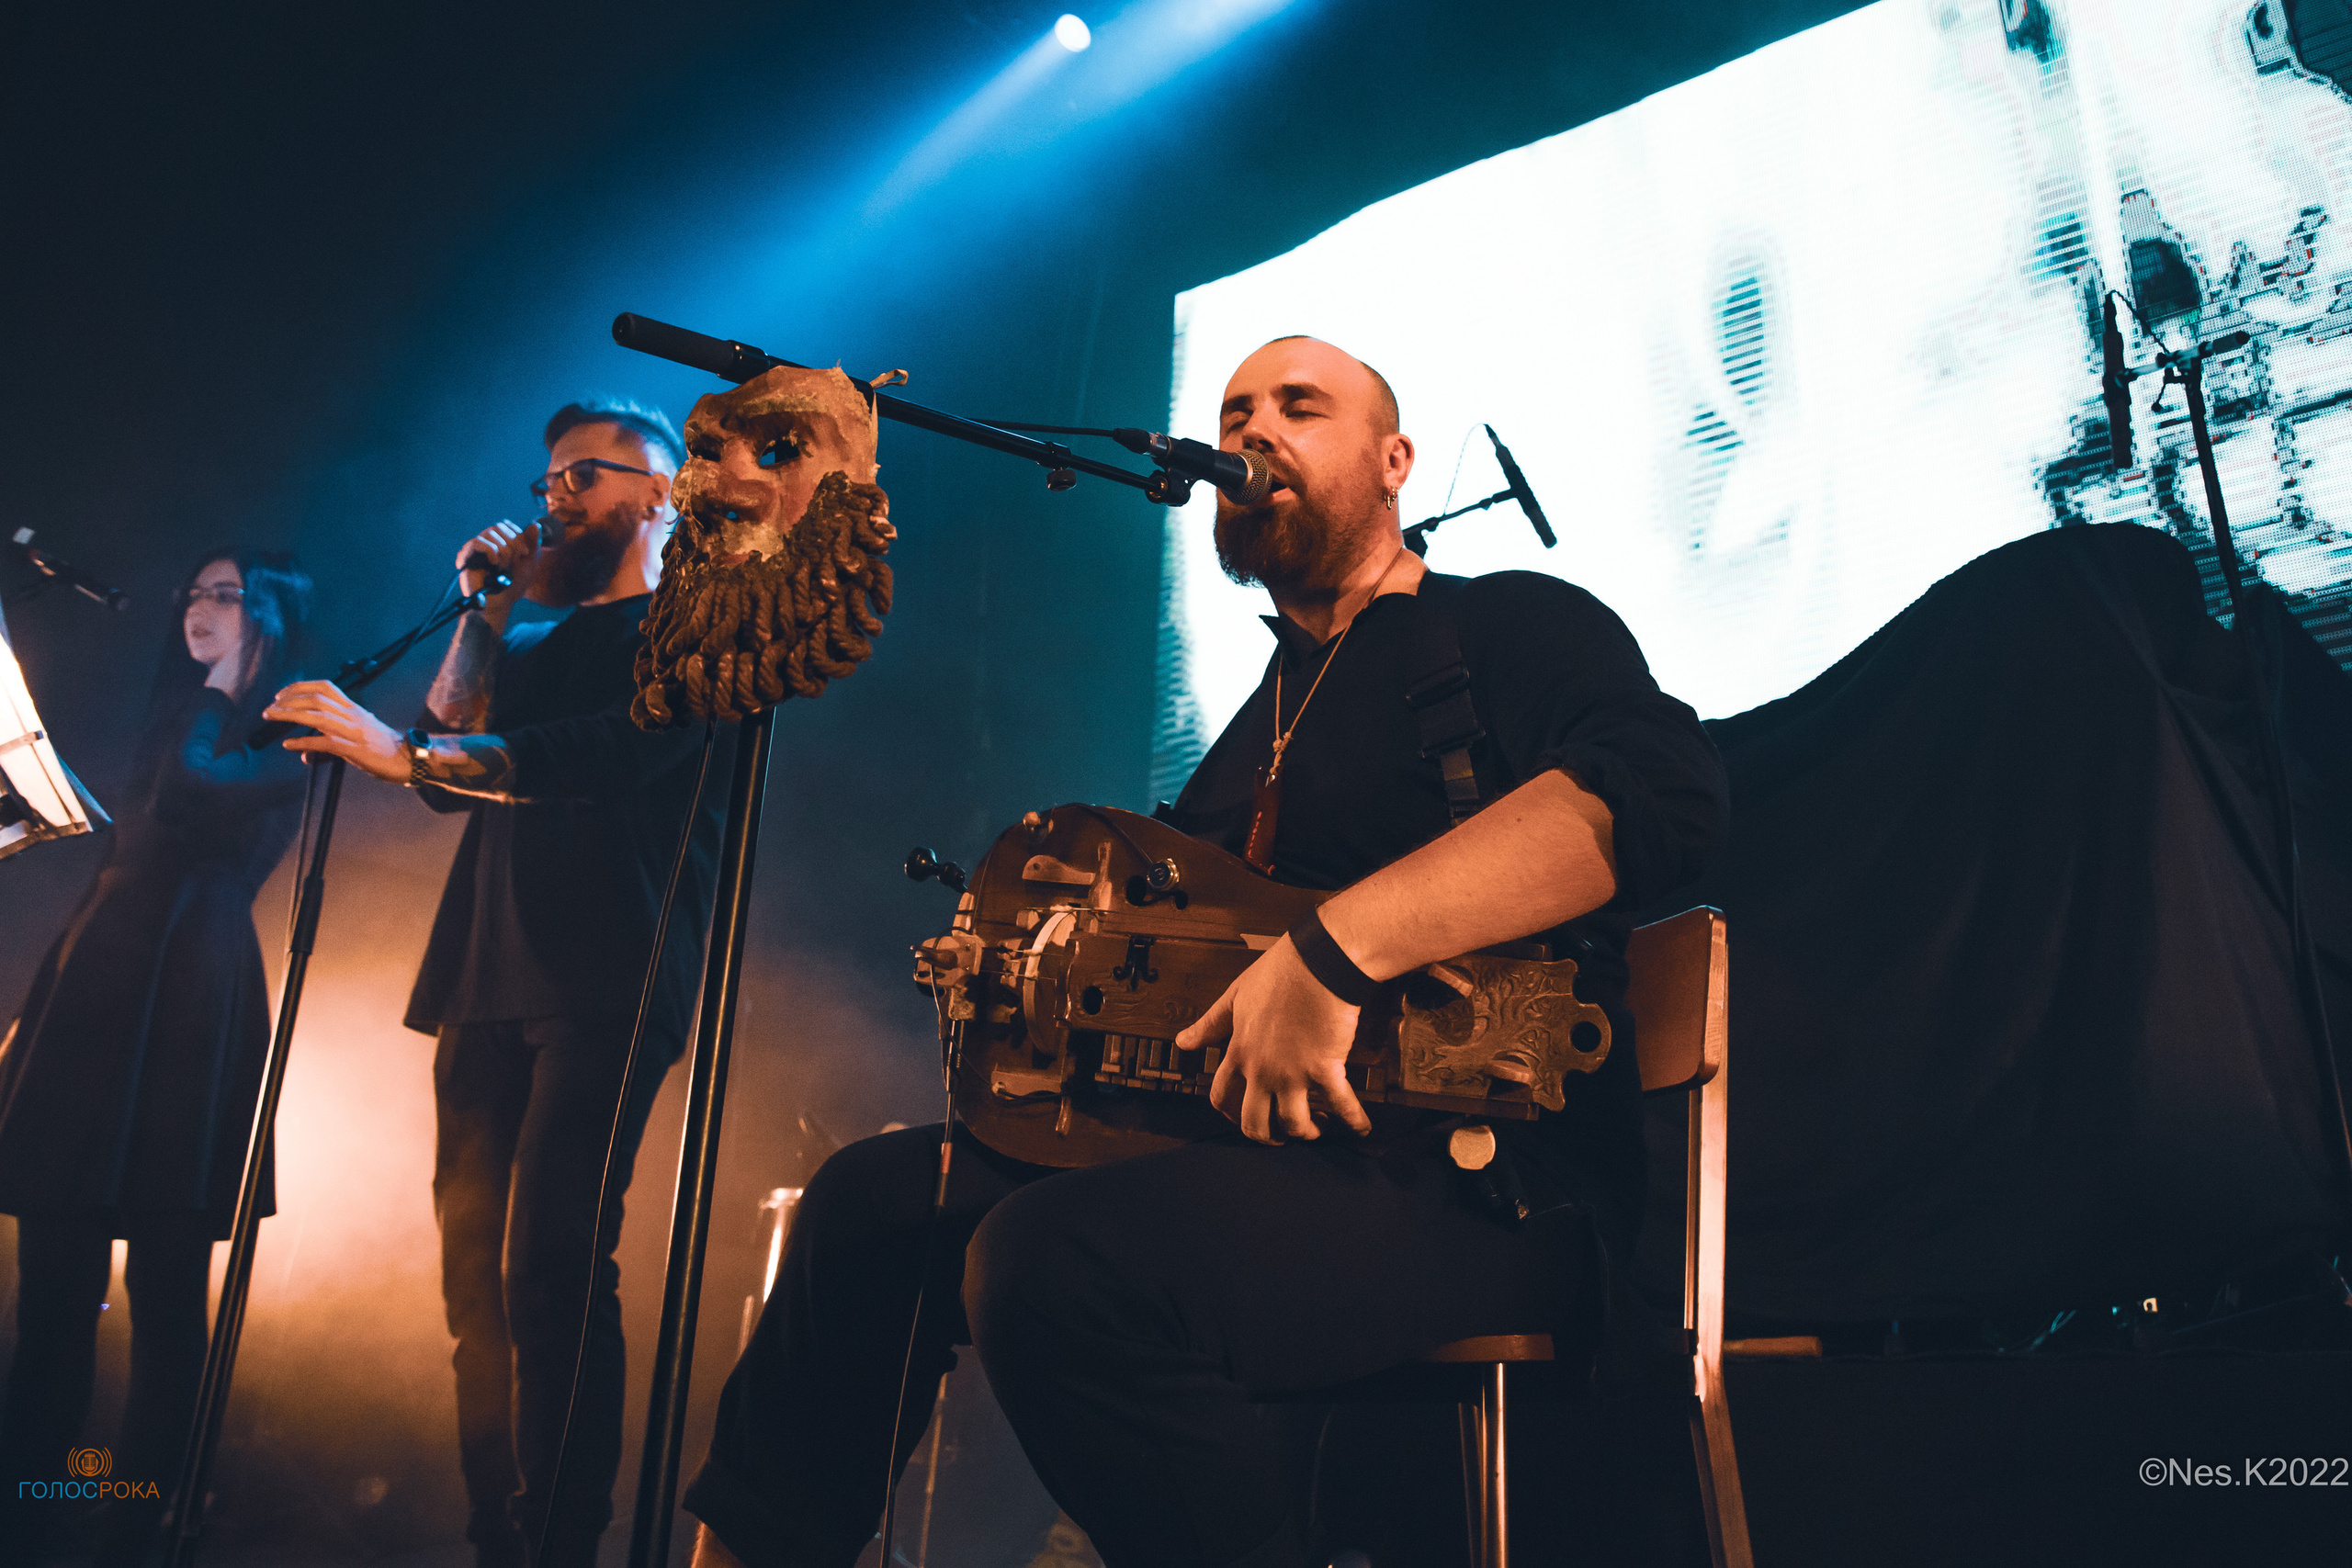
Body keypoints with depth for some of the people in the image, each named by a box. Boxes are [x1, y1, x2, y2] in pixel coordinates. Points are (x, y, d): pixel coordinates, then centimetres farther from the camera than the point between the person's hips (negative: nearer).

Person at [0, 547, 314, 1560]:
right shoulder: (171, 715, 20)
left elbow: (192, 795, -22)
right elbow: (122, 859, 21)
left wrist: (222, 686, -6)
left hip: (185, 1000, -7)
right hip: (94, 983, 7)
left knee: (164, 1276, -1)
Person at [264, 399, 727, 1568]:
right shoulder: (535, 643, 26)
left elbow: (610, 752, -16)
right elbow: (453, 761, 15)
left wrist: (401, 753, -23)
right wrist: (483, 615, 11)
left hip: (607, 987, -7)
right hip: (489, 978, 7)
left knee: (551, 1263, -15)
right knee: (474, 1263, 4)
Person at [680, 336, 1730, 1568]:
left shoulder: (1508, 626, -1)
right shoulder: (1252, 724, 25)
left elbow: (1662, 786, -23)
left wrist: (1338, 945, -32)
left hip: (1483, 1182, -8)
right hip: (1255, 1144, 8)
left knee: (1056, 1262, -31)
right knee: (874, 1199, 2)